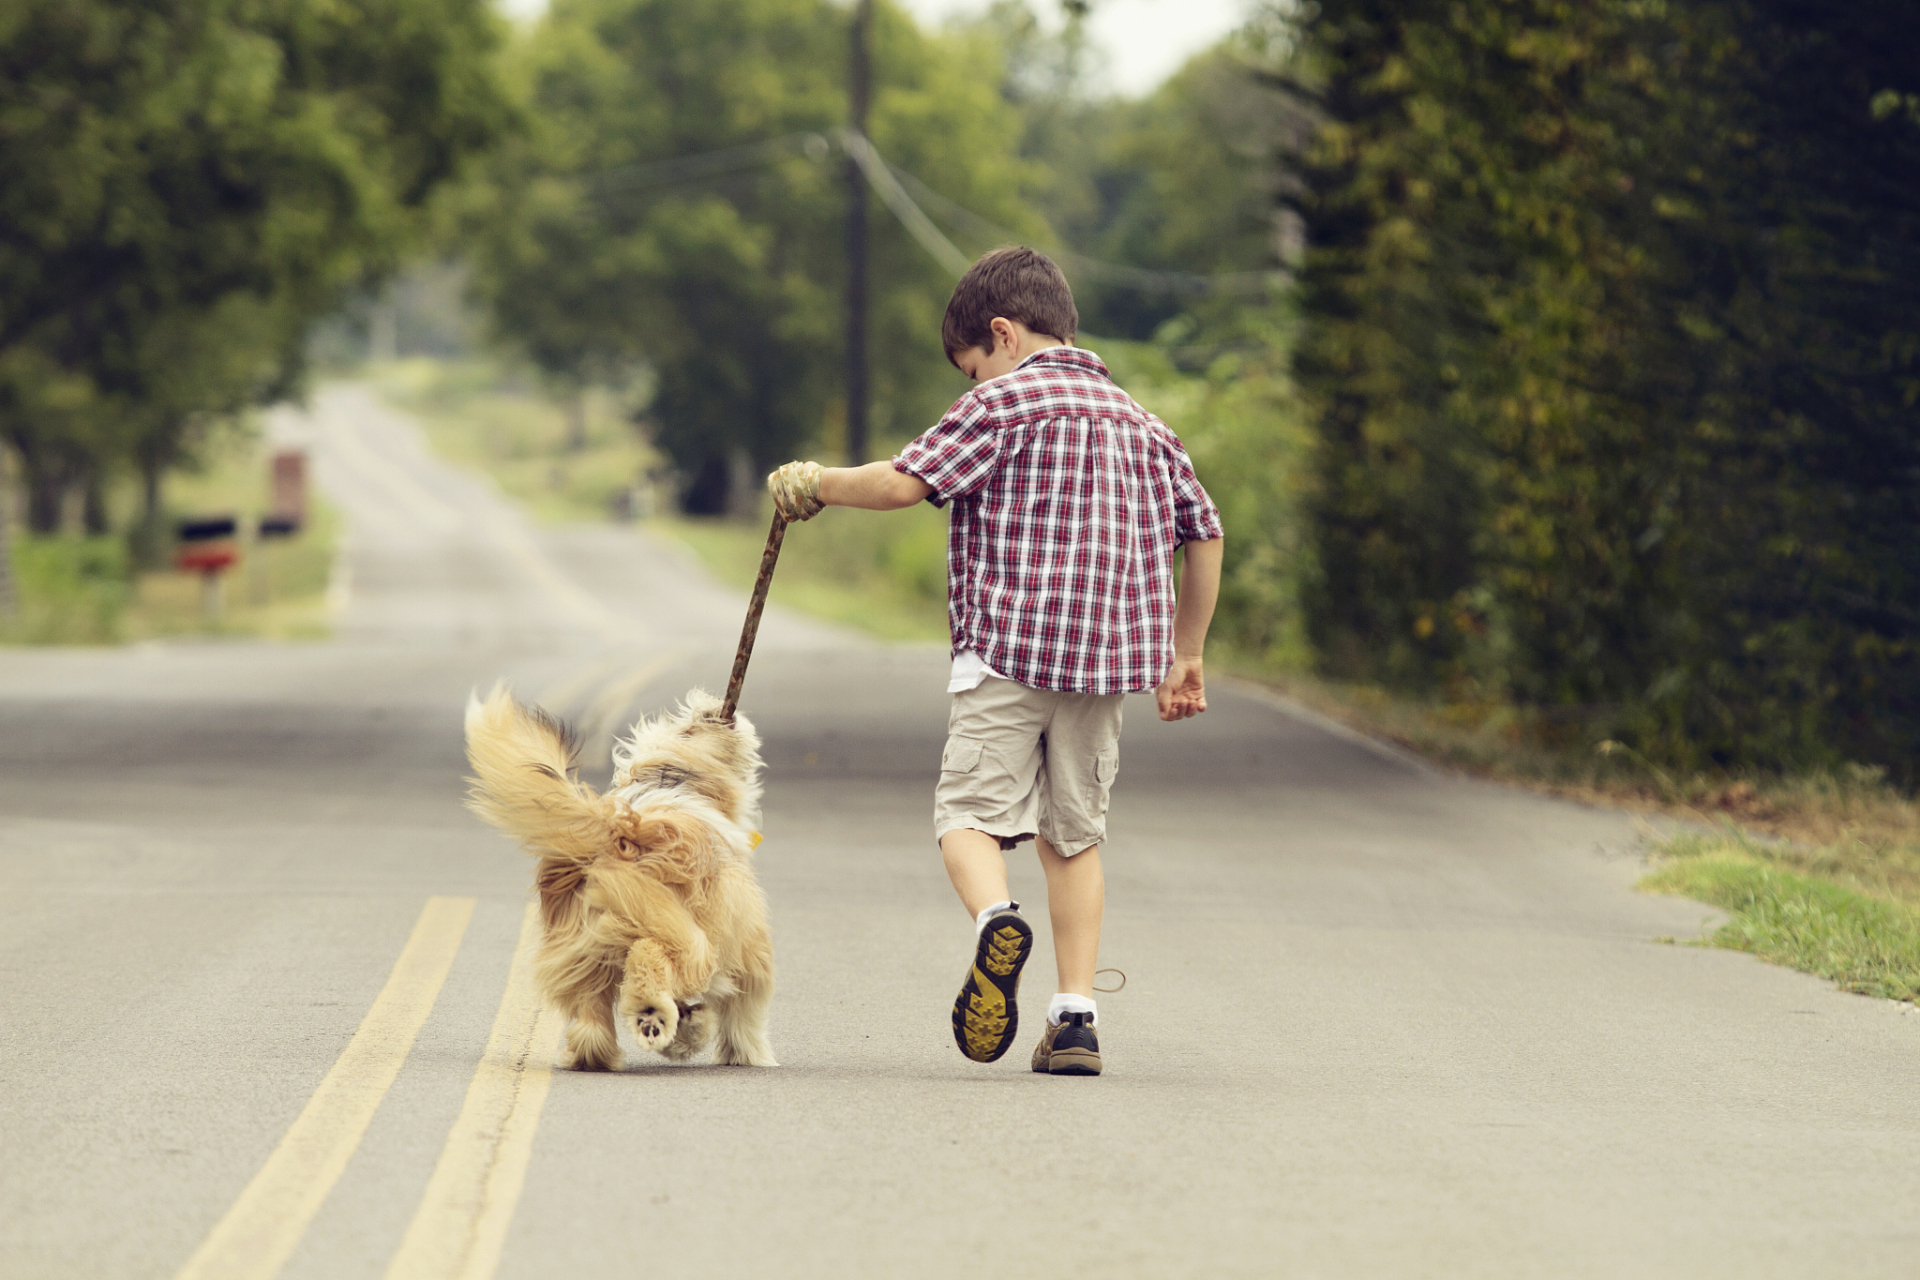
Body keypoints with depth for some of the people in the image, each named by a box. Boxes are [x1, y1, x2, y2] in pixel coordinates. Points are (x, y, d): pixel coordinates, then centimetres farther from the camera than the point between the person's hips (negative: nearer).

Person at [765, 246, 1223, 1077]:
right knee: (1074, 835, 12)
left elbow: (905, 483, -10)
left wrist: (814, 485, 7)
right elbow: (1203, 534, 21)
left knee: (971, 812, -1)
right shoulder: (1138, 422, 18)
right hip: (1106, 659, 6)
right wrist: (1184, 657, 28)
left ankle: (996, 921, -32)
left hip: (1008, 653, -5)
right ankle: (1075, 1018, 5)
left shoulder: (1007, 401, -2)